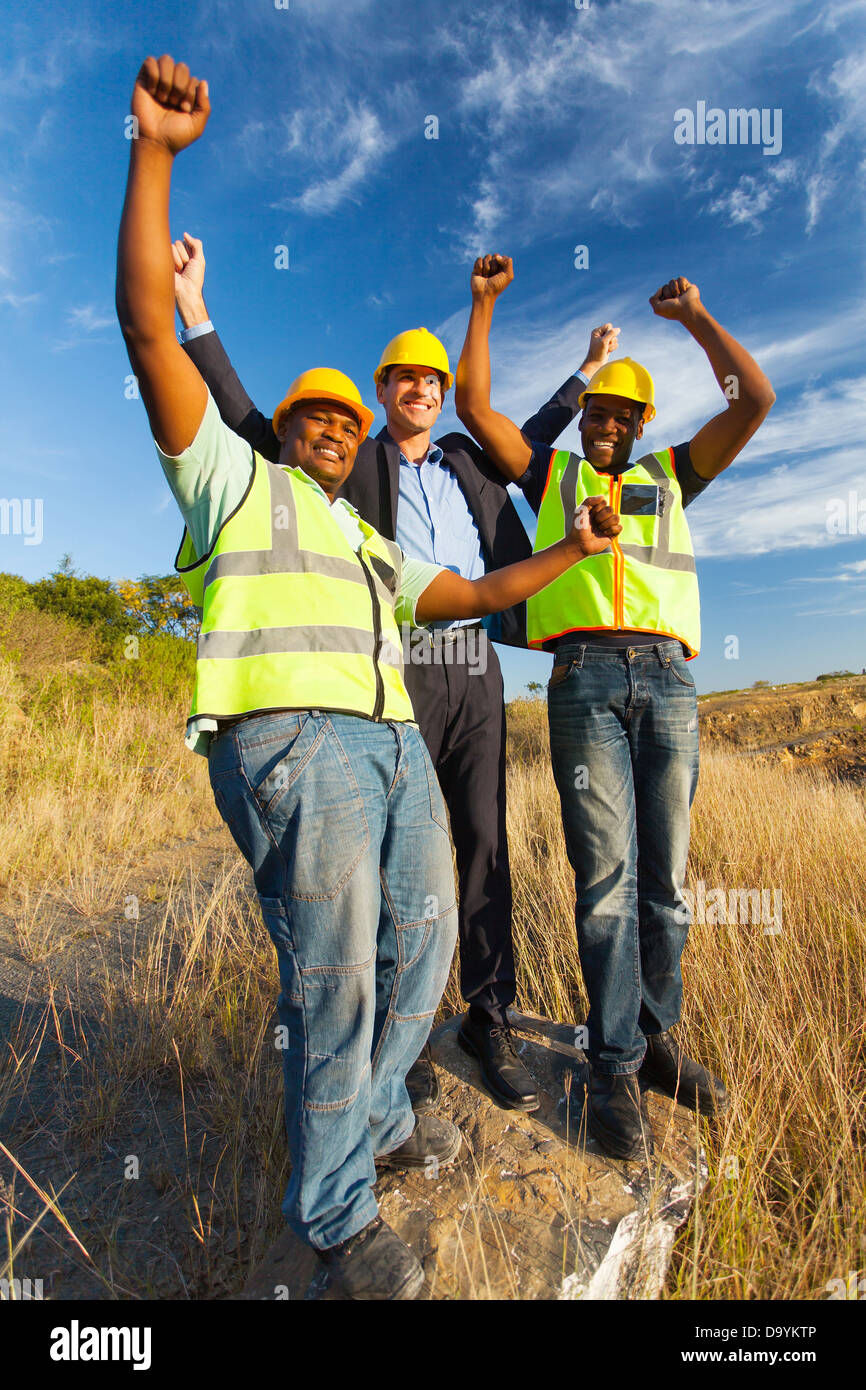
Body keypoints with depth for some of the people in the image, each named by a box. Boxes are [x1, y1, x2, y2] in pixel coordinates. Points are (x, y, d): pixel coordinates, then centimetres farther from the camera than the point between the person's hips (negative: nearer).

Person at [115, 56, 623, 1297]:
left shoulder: (368, 545, 30)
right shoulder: (233, 477, 14)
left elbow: (471, 594, 31)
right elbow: (148, 326, 6)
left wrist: (572, 549, 27)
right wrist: (156, 152, 2)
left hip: (394, 740, 8)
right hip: (289, 738, -7)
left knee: (420, 942, 9)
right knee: (334, 968, -9)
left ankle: (371, 1117, 32)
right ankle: (336, 1209, 12)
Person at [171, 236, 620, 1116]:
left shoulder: (469, 462, 23)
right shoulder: (352, 462, 12)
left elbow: (534, 436, 40)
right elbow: (251, 427, 7)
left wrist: (586, 372, 45)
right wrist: (193, 310, 3)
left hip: (475, 671, 4)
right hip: (398, 672, -3)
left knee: (485, 845, 3)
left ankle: (489, 1021, 16)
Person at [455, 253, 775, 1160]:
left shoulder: (669, 477, 25)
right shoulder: (550, 474, 22)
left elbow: (754, 401, 19)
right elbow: (474, 407, 19)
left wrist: (694, 317, 22)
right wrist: (485, 303, 22)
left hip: (667, 679, 3)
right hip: (584, 680, -2)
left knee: (663, 877, 4)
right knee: (607, 874, -7)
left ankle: (655, 1038, 19)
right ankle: (615, 1066, 3)